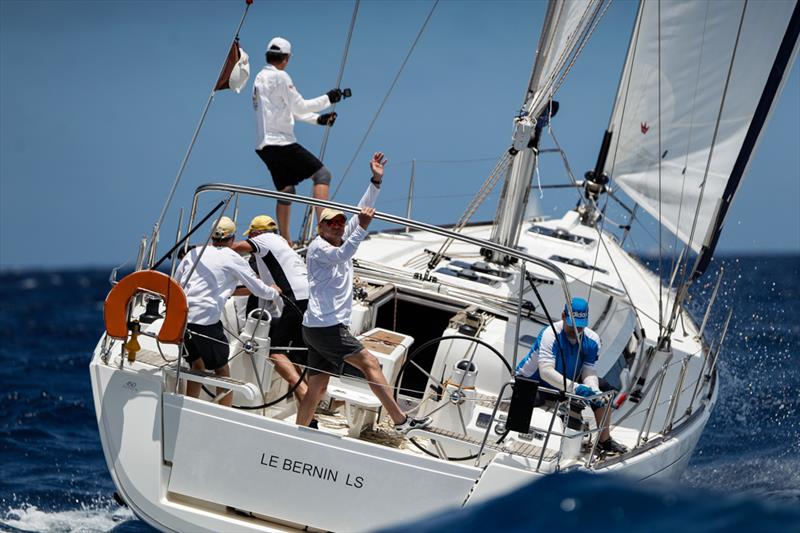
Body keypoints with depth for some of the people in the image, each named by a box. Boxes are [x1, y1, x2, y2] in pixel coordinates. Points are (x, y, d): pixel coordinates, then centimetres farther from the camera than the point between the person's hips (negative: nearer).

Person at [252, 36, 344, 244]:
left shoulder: (260, 79, 18)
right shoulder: (279, 76, -10)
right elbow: (300, 106, -11)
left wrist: (318, 119, 17)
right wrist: (328, 99, -1)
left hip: (265, 145, 9)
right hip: (281, 142, -9)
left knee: (286, 192, 15)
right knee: (322, 174, -9)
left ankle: (285, 242, 14)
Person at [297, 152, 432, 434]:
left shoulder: (342, 240, 17)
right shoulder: (318, 246, -8)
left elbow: (361, 214, 16)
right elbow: (342, 256, -28)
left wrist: (376, 181, 9)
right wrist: (362, 227, -39)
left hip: (318, 328, 9)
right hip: (326, 326, -9)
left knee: (316, 388, 6)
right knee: (369, 363, -7)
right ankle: (400, 420, -7)